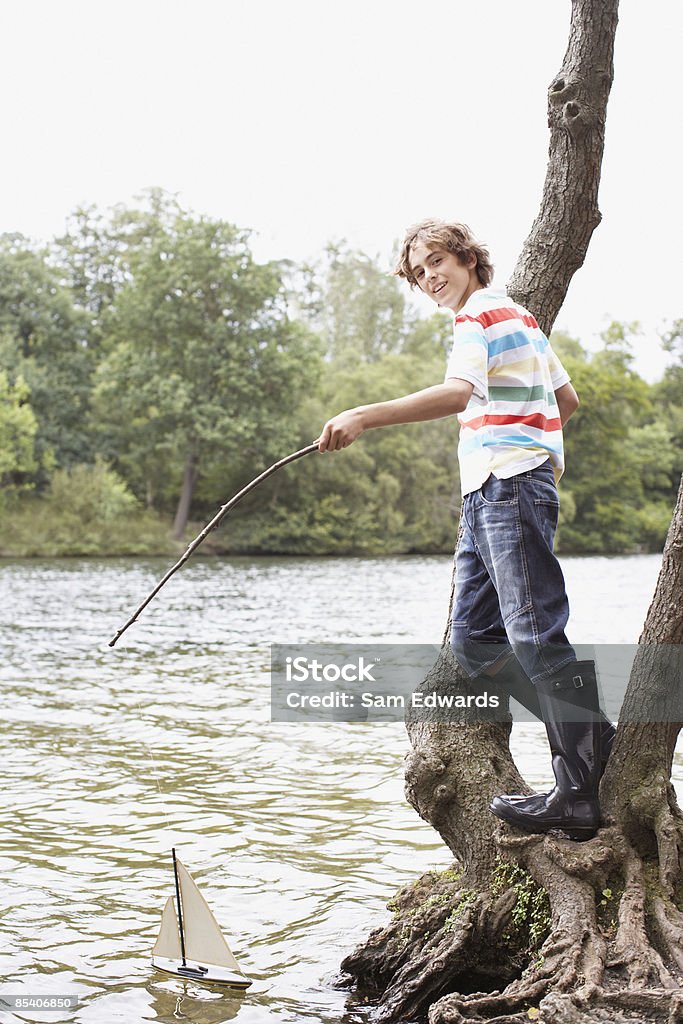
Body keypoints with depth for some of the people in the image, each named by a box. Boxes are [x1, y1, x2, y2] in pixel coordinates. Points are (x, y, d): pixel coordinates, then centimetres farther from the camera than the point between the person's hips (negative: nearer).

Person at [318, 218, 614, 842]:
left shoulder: (483, 314, -5)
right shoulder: (518, 317, 26)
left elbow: (457, 393, -26)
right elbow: (567, 400, 30)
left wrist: (365, 417, -35)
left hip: (511, 486, -10)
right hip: (486, 494, 10)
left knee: (535, 635, -12)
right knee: (474, 639, 5)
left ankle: (580, 797, -10)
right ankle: (591, 739, 9)